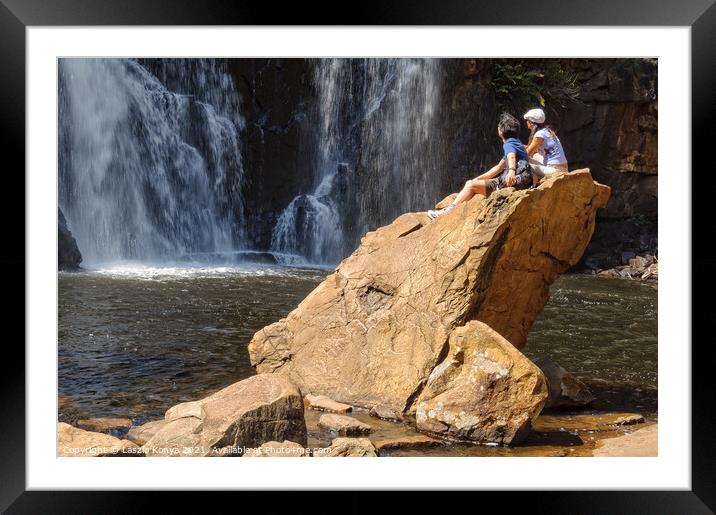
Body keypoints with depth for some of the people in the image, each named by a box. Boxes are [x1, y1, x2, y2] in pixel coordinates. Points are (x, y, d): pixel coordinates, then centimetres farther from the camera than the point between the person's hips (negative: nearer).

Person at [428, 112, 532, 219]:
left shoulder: (509, 144, -8)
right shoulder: (515, 143, 25)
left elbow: (511, 158, -33)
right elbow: (499, 168, 29)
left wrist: (511, 171, -55)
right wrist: (478, 179, 26)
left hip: (515, 181, -10)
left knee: (471, 185, -11)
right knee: (472, 182, 12)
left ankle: (449, 211, -12)